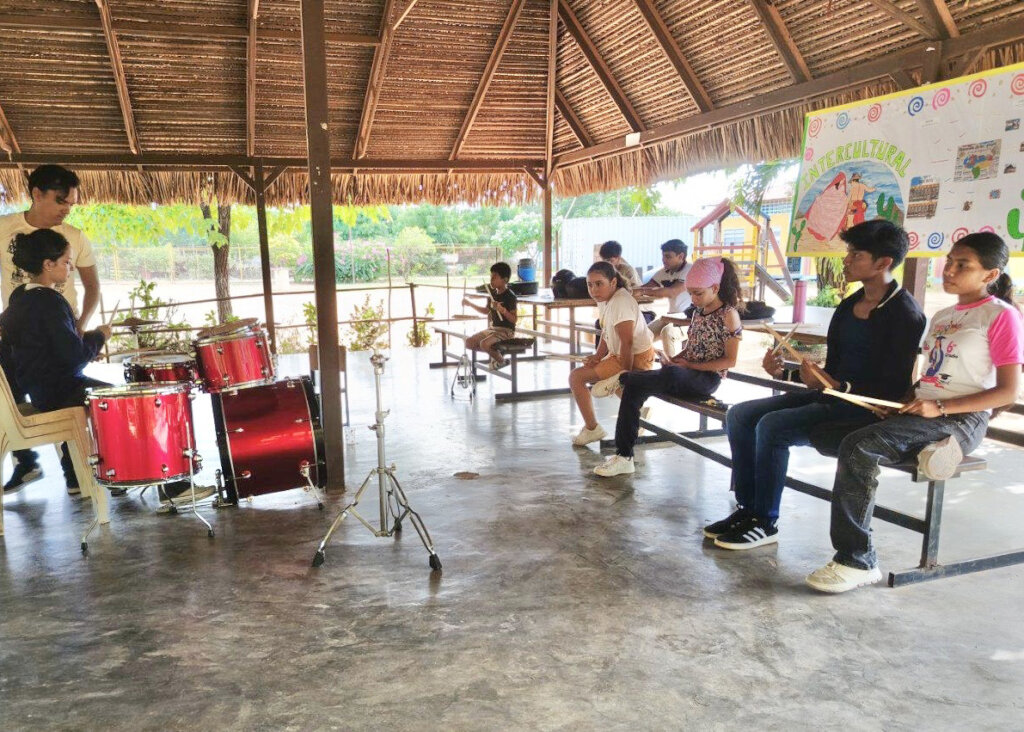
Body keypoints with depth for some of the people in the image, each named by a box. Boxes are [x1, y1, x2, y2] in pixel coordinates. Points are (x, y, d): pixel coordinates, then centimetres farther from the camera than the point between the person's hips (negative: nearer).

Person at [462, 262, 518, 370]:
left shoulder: (510, 296, -17)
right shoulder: (494, 293, 7)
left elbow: (514, 319, -19)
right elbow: (487, 310, 23)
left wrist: (503, 310, -34)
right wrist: (470, 304, 17)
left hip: (506, 331, -8)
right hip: (493, 328, 8)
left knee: (484, 344, -31)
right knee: (469, 342, -2)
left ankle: (501, 360, -2)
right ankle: (494, 352, 13)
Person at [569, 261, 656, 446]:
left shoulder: (620, 302, -24)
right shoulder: (605, 299, 6)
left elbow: (627, 342, -26)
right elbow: (606, 333, 12)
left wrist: (625, 375, -21)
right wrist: (598, 356, -2)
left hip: (636, 359, -11)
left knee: (576, 377, -10)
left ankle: (591, 429, 0)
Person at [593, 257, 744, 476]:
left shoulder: (729, 315, -7)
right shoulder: (699, 310, 14)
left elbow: (729, 360, -10)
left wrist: (689, 365, -14)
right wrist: (675, 359, 1)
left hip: (707, 378, -7)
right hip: (686, 373, 7)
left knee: (670, 374, -43)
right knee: (634, 389, -16)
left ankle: (622, 378, -18)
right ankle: (624, 457, -14)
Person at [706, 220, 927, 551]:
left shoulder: (904, 313, -12)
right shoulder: (849, 306, 14)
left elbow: (895, 388, -18)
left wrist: (836, 386, -27)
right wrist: (783, 371, 2)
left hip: (869, 409, -9)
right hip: (832, 396, 9)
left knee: (773, 425, -28)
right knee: (739, 414, -3)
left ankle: (765, 523, -11)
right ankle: (747, 509, 2)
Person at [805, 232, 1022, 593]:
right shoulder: (942, 316, 21)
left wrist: (940, 408, -17)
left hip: (961, 419, -7)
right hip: (922, 412, 7)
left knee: (859, 447, -28)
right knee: (851, 444, -19)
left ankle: (857, 561, -19)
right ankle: (854, 557, -15)